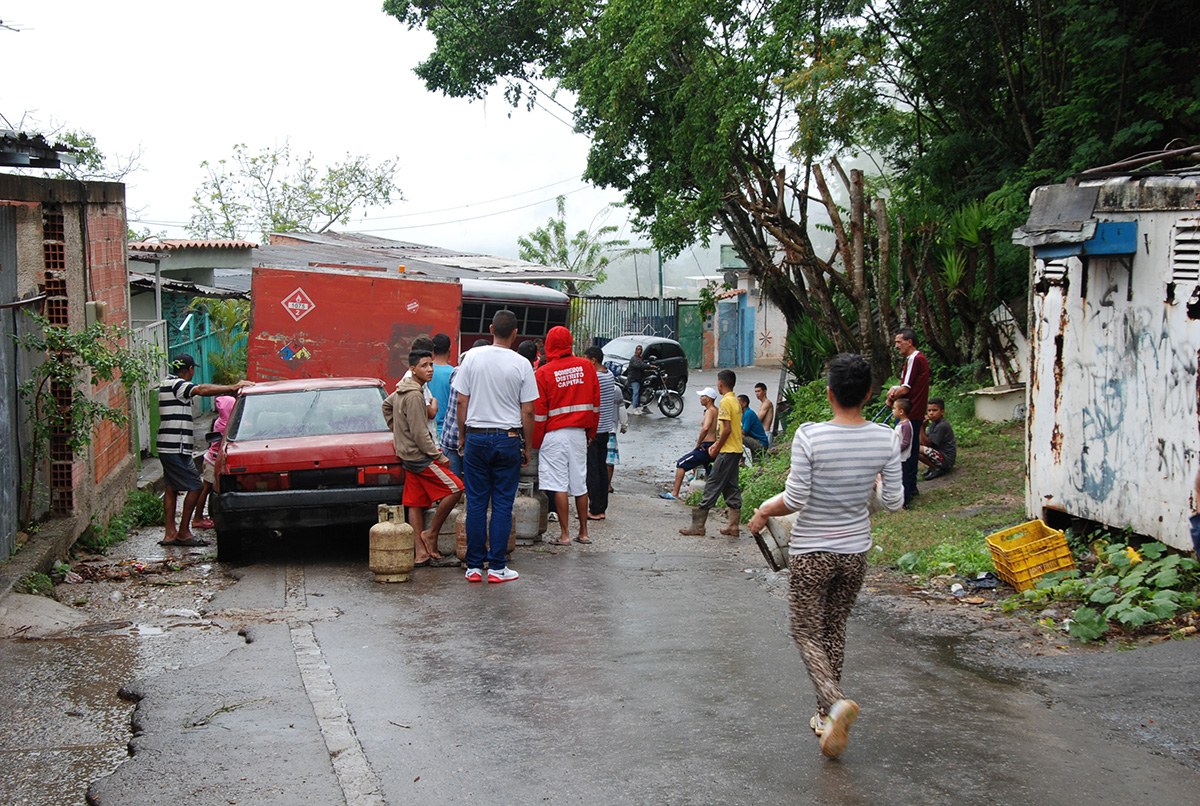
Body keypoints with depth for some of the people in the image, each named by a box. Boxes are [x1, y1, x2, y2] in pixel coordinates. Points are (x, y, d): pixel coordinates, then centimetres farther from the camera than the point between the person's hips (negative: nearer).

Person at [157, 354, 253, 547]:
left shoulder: (167, 383, 17)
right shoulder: (176, 384, -15)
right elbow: (202, 390, -30)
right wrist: (232, 387, -32)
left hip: (167, 446, 11)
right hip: (176, 447, -11)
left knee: (172, 487, 13)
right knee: (195, 486, -6)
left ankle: (171, 533, 15)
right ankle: (183, 532, 0)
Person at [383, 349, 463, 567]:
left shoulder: (400, 391, 11)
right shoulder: (414, 395, -20)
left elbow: (386, 405, 31)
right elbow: (420, 434, -22)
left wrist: (397, 431, 30)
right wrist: (440, 457, -14)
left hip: (407, 454, 10)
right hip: (419, 456, -10)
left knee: (416, 503, 8)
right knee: (455, 488, -8)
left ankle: (421, 552, 9)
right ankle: (431, 533, 0)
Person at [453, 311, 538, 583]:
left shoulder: (472, 357, -1)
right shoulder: (522, 365, -5)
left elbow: (461, 402, 1)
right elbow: (527, 412, -3)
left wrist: (462, 437, 11)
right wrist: (526, 447, 7)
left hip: (476, 438, 1)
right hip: (508, 438, -1)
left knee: (476, 503, 7)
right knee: (503, 504, 4)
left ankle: (474, 566, 11)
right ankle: (497, 567, 7)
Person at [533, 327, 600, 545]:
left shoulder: (543, 373, -7)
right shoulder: (586, 366, 4)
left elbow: (539, 412, -6)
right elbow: (595, 402, 9)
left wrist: (535, 442, 1)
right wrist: (591, 432, 18)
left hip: (555, 434, -4)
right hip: (579, 433, 4)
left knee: (558, 485, -1)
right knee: (580, 483, 11)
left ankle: (565, 534, -1)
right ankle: (583, 532, 16)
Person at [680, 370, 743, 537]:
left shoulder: (725, 402, -15)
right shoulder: (735, 401, 14)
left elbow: (727, 429, -21)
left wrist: (717, 449, -12)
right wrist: (717, 444, 16)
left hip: (727, 452, -9)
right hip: (736, 450, 9)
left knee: (712, 486, -6)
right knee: (731, 487, 11)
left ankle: (698, 525, -3)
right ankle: (734, 526, 11)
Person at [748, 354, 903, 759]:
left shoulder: (809, 436, -19)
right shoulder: (885, 440, -8)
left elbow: (794, 499, -17)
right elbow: (893, 501, -1)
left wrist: (763, 511, 2)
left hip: (811, 552, -4)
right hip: (855, 551, 4)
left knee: (807, 632, 7)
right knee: (835, 629, 19)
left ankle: (835, 701, -17)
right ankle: (827, 716, 24)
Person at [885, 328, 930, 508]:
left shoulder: (914, 359, -17)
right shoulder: (919, 358, 16)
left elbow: (905, 389, -18)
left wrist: (892, 398, -1)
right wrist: (895, 390, -1)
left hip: (909, 415, -10)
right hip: (916, 414, 10)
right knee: (911, 451, 19)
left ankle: (903, 498, -8)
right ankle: (912, 488, 30)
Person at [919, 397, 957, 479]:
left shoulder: (942, 426, -20)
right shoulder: (933, 423, 9)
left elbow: (927, 443, -20)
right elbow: (922, 441, 2)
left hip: (947, 459, -10)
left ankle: (938, 469, -9)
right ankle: (933, 466, 10)